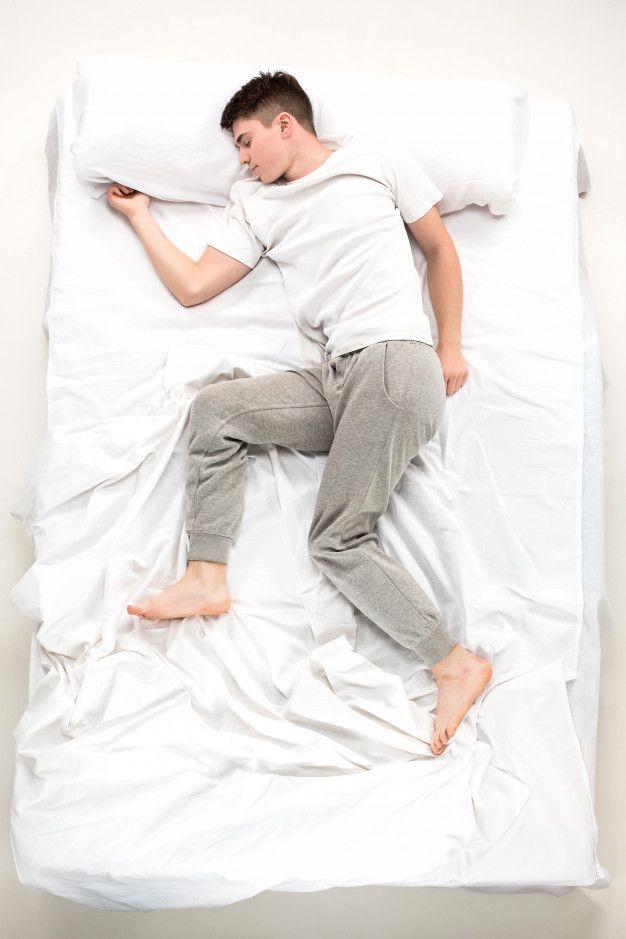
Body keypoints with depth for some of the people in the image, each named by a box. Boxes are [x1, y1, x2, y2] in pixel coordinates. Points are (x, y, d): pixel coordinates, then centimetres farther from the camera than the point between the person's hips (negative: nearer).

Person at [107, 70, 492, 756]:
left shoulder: (381, 161, 10)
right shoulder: (256, 205, 22)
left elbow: (440, 249, 11)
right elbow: (191, 286, 17)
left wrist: (450, 346, 4)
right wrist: (139, 214, 22)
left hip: (395, 362, -6)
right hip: (335, 381, 6)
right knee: (214, 407, -5)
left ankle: (455, 663, -4)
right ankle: (207, 578, -3)